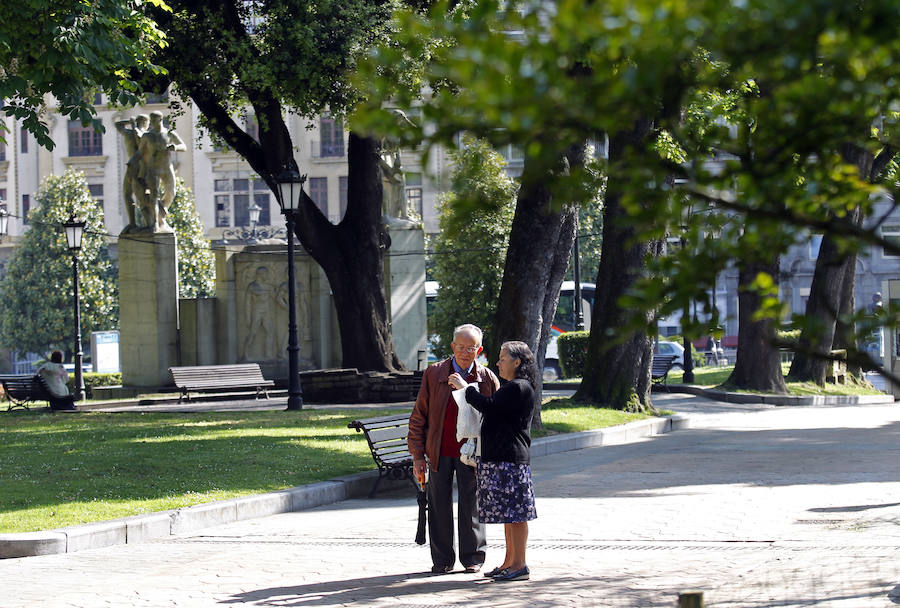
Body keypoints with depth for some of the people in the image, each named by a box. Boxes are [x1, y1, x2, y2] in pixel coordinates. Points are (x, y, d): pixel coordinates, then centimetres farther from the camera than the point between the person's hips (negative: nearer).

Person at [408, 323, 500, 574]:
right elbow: (419, 416, 3)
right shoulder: (434, 374, 1)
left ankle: (472, 557, 17)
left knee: (471, 506, 5)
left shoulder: (487, 379, 0)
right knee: (439, 506, 5)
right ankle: (442, 559, 15)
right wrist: (417, 455, -1)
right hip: (438, 451, 1)